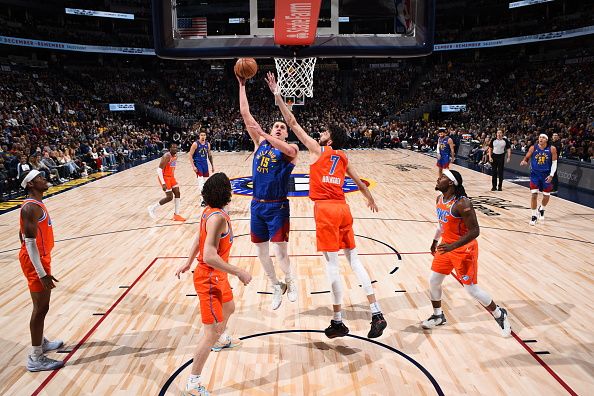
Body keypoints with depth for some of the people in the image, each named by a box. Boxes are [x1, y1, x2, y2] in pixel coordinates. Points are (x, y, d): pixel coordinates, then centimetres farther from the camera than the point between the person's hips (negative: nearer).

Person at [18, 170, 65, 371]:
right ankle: (35, 358, 6)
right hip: (35, 263, -10)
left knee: (42, 305, 22)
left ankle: (41, 342, 38)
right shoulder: (31, 208, -21)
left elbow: (22, 235, 19)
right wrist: (42, 273, -25)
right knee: (41, 308, -3)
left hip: (40, 259, 10)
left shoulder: (34, 204, 11)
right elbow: (30, 242, -25)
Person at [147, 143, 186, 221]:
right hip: (165, 177, -8)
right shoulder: (167, 156, -23)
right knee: (169, 197, -8)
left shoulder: (175, 156, 5)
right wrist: (163, 183, -30)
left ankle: (176, 215, 10)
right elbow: (159, 169, -25)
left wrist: (173, 178, 22)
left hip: (171, 177, 8)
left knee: (177, 193, 2)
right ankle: (152, 208, 10)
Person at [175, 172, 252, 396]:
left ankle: (221, 340, 62)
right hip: (209, 280, -10)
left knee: (229, 309, 33)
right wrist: (239, 272, -27)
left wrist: (188, 263, 25)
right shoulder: (218, 217, -28)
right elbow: (210, 256, -33)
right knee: (211, 333, -3)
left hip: (217, 276, 10)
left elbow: (198, 239, 14)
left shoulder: (210, 211, 1)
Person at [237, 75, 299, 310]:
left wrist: (263, 133, -30)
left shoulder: (291, 149, -2)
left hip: (278, 206, -5)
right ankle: (276, 286, 32)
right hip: (258, 205, 5)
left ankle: (290, 281, 25)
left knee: (280, 252, -5)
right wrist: (242, 85, 2)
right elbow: (245, 114, 4)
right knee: (261, 251, 11)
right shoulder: (260, 142, 8)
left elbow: (287, 150, -29)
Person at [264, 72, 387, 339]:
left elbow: (292, 123, -1)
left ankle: (338, 322, 7)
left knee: (332, 263, -2)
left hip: (326, 209, -6)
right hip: (343, 208, 6)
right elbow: (359, 182, 24)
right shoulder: (343, 158, 15)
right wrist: (370, 200, 42)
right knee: (354, 259, 12)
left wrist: (276, 93, 4)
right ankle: (376, 313, 12)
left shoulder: (317, 150, 0)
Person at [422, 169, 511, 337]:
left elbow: (474, 231, -26)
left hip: (464, 250, -8)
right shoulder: (439, 199, 1)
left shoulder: (462, 203, -26)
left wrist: (452, 246, -33)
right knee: (433, 281, 11)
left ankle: (500, 315, 25)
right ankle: (438, 316, 31)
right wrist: (435, 240, 26)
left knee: (472, 289, 1)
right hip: (446, 247, 8)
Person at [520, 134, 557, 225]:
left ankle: (541, 209, 39)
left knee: (546, 195, 8)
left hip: (546, 175, 1)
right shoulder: (533, 148, -7)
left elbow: (554, 162, -3)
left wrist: (551, 175, -11)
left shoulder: (552, 149, -8)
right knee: (534, 194, -9)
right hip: (535, 173, -1)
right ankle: (534, 215, 4)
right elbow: (526, 157, 3)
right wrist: (524, 161, -22)